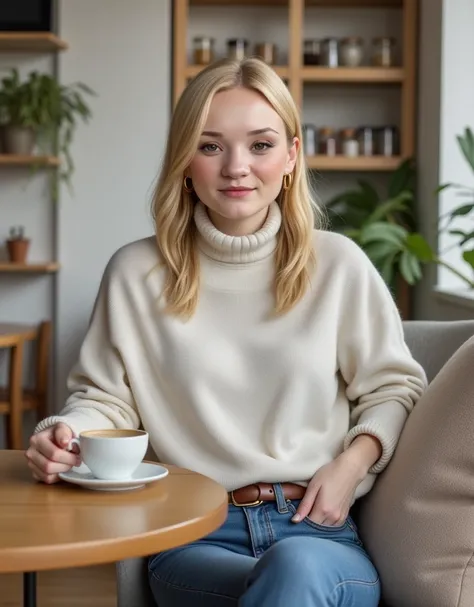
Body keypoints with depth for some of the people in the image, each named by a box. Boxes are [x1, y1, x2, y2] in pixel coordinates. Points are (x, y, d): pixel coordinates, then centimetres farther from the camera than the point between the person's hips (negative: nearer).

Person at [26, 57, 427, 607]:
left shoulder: (338, 265, 7)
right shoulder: (136, 273, 6)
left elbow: (394, 387, 14)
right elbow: (105, 396, 12)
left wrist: (351, 464, -4)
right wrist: (64, 436, -10)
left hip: (318, 529, 1)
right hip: (196, 537, -1)